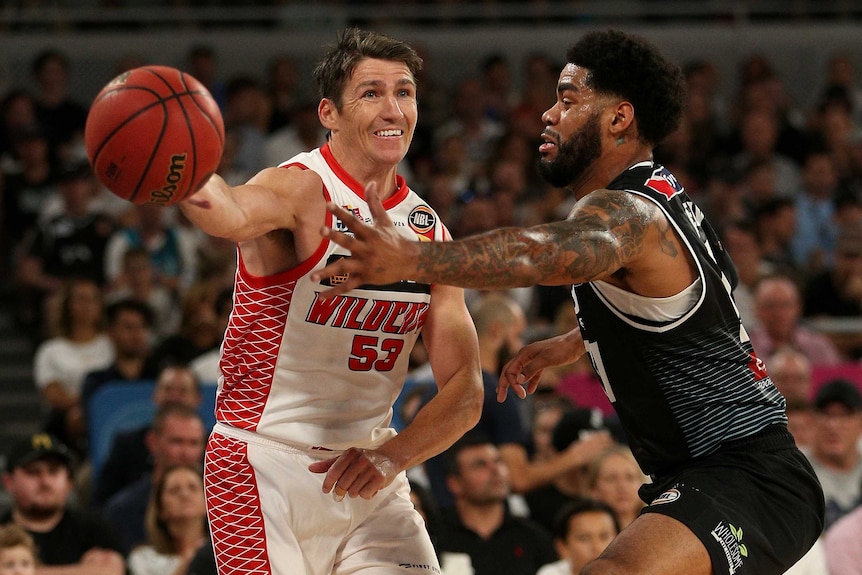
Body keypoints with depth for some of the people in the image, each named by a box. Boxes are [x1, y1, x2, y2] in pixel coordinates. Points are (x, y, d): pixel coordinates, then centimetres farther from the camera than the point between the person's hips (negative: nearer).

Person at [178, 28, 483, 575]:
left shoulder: (429, 232, 5)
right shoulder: (301, 189, -13)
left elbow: (465, 393, 3)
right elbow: (234, 215, -39)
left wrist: (393, 455, -16)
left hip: (367, 466, 5)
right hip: (266, 463, -5)